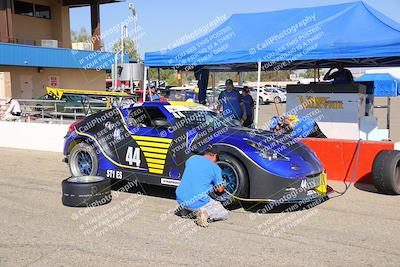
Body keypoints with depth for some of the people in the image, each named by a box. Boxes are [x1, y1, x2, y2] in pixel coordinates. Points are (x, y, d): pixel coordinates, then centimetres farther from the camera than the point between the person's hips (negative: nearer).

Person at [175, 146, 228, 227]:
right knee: (224, 214, 14)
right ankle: (204, 213, -12)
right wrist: (223, 186, 30)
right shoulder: (215, 167, -2)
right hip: (198, 202, -6)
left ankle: (185, 209, 13)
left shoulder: (192, 158, 10)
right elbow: (220, 189, 6)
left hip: (180, 200, 6)